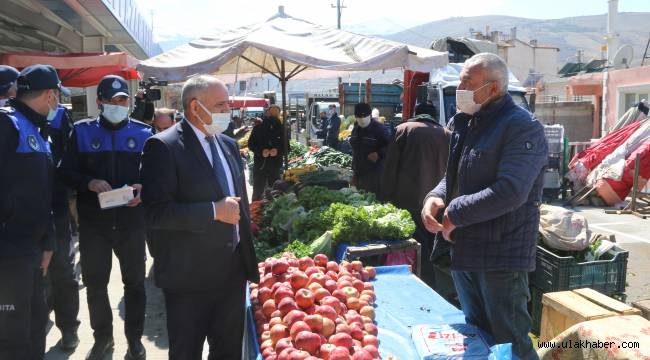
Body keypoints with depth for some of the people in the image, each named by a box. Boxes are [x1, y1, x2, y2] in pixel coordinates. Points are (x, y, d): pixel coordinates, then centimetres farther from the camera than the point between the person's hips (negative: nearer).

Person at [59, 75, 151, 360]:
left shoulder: (142, 132, 2)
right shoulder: (82, 131, 2)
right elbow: (66, 172, -1)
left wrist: (144, 189, -16)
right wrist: (89, 183, -19)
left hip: (132, 220, 0)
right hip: (93, 221, 0)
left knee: (134, 281, 10)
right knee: (95, 282, 11)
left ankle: (134, 337, 26)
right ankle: (102, 336, 29)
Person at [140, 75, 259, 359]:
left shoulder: (228, 144, 10)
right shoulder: (163, 146, -14)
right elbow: (156, 213, -21)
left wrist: (248, 256, 16)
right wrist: (214, 211, -23)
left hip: (233, 272, 7)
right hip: (189, 277, -6)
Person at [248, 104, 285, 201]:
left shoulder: (282, 129, 4)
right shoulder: (258, 128, 3)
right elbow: (251, 144, 2)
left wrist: (278, 151, -18)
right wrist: (261, 151, -16)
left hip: (276, 166, 1)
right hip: (260, 165, -1)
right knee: (257, 193, 6)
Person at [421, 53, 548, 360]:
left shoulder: (523, 127, -15)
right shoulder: (464, 123, 12)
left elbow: (510, 191, -25)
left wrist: (456, 212, -19)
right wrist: (436, 197, -2)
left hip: (500, 255, -8)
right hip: (463, 249, 8)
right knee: (475, 333, 22)